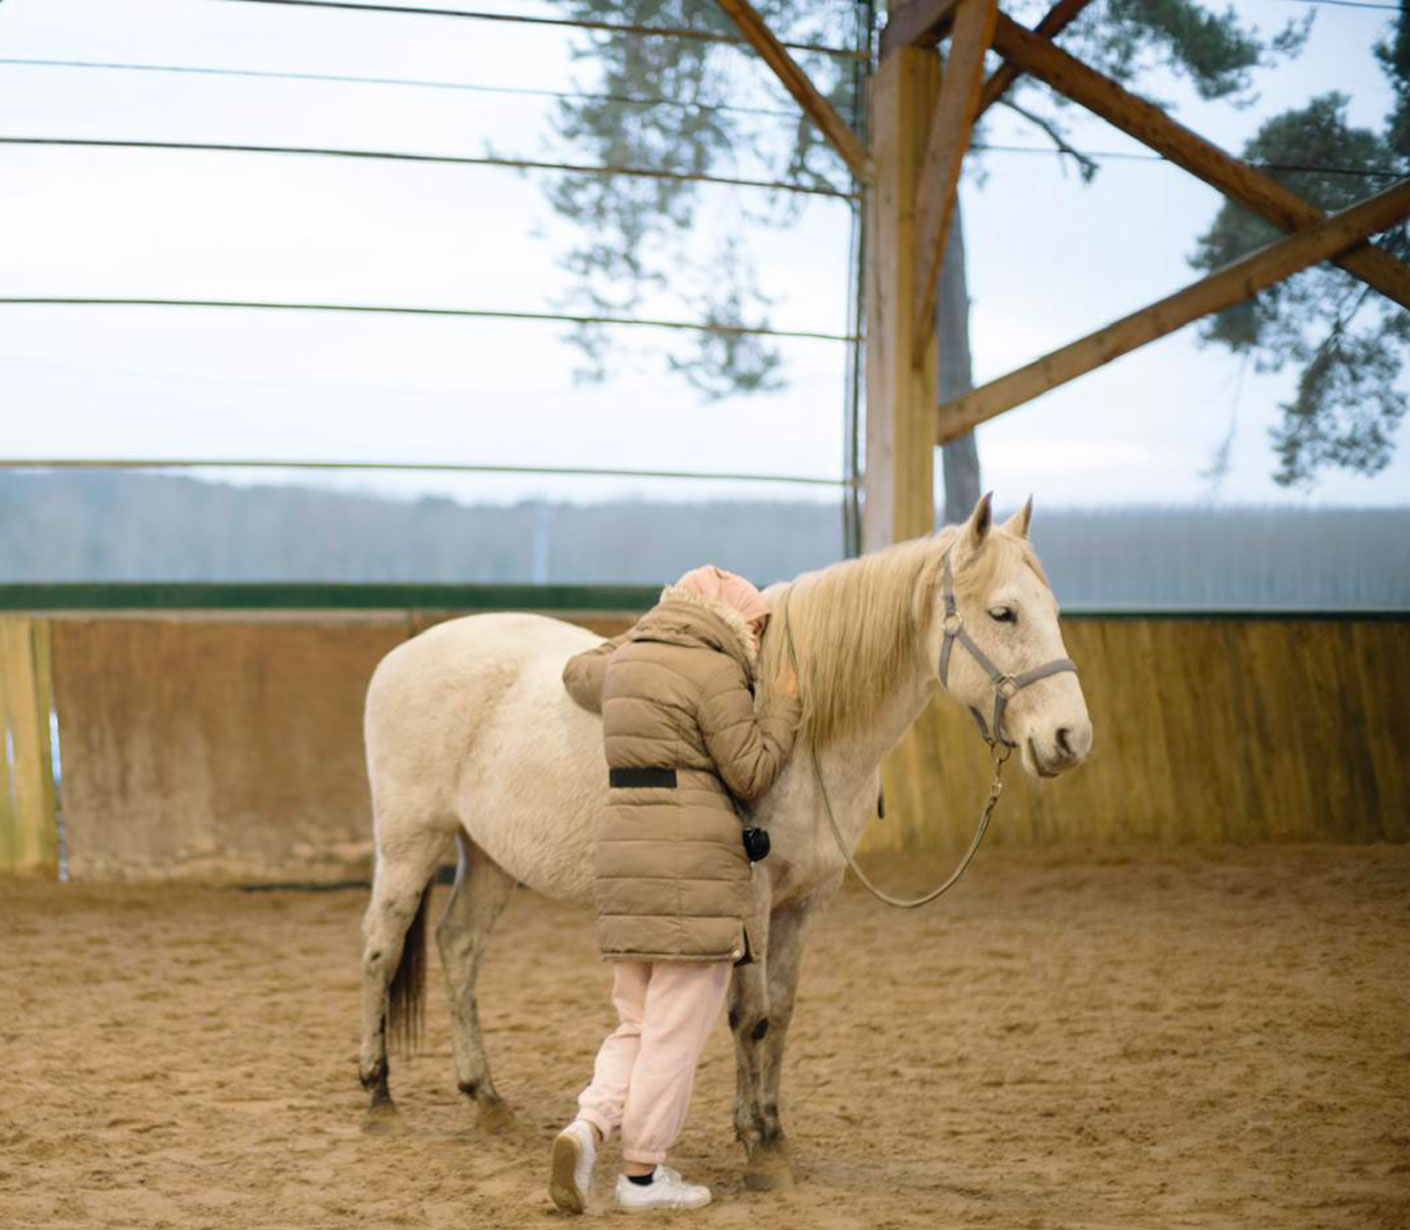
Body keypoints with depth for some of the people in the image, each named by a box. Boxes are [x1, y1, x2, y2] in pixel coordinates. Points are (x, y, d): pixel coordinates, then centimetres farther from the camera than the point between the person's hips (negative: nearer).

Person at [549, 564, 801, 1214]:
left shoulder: (626, 662, 15)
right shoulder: (715, 674, -9)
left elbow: (579, 672, 38)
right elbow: (752, 774, -7)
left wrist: (648, 633, 44)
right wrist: (783, 705, 4)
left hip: (625, 858, 8)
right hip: (694, 864, -8)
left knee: (637, 1023, 15)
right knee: (676, 1027, 1)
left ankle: (587, 1126, -7)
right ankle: (642, 1173, 5)